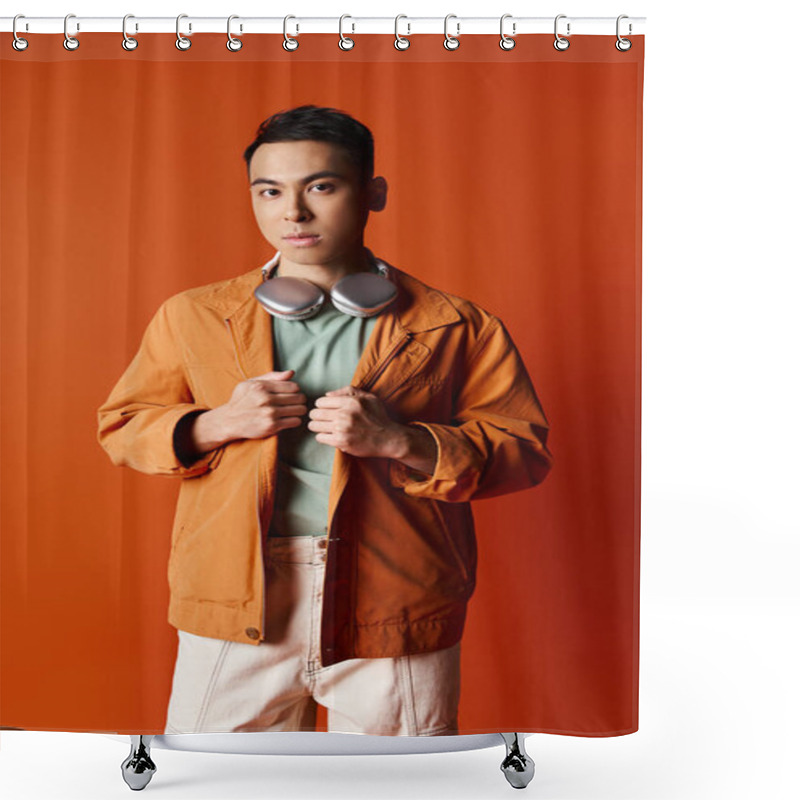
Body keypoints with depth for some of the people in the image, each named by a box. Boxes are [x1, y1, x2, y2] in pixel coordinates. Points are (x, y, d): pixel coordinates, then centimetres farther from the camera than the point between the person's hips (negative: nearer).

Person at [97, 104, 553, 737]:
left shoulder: (456, 328, 0)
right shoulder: (191, 317, 6)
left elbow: (525, 451, 0)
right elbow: (121, 425, 12)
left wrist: (400, 441, -17)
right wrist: (216, 425, -8)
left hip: (394, 613, -1)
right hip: (237, 611, 2)